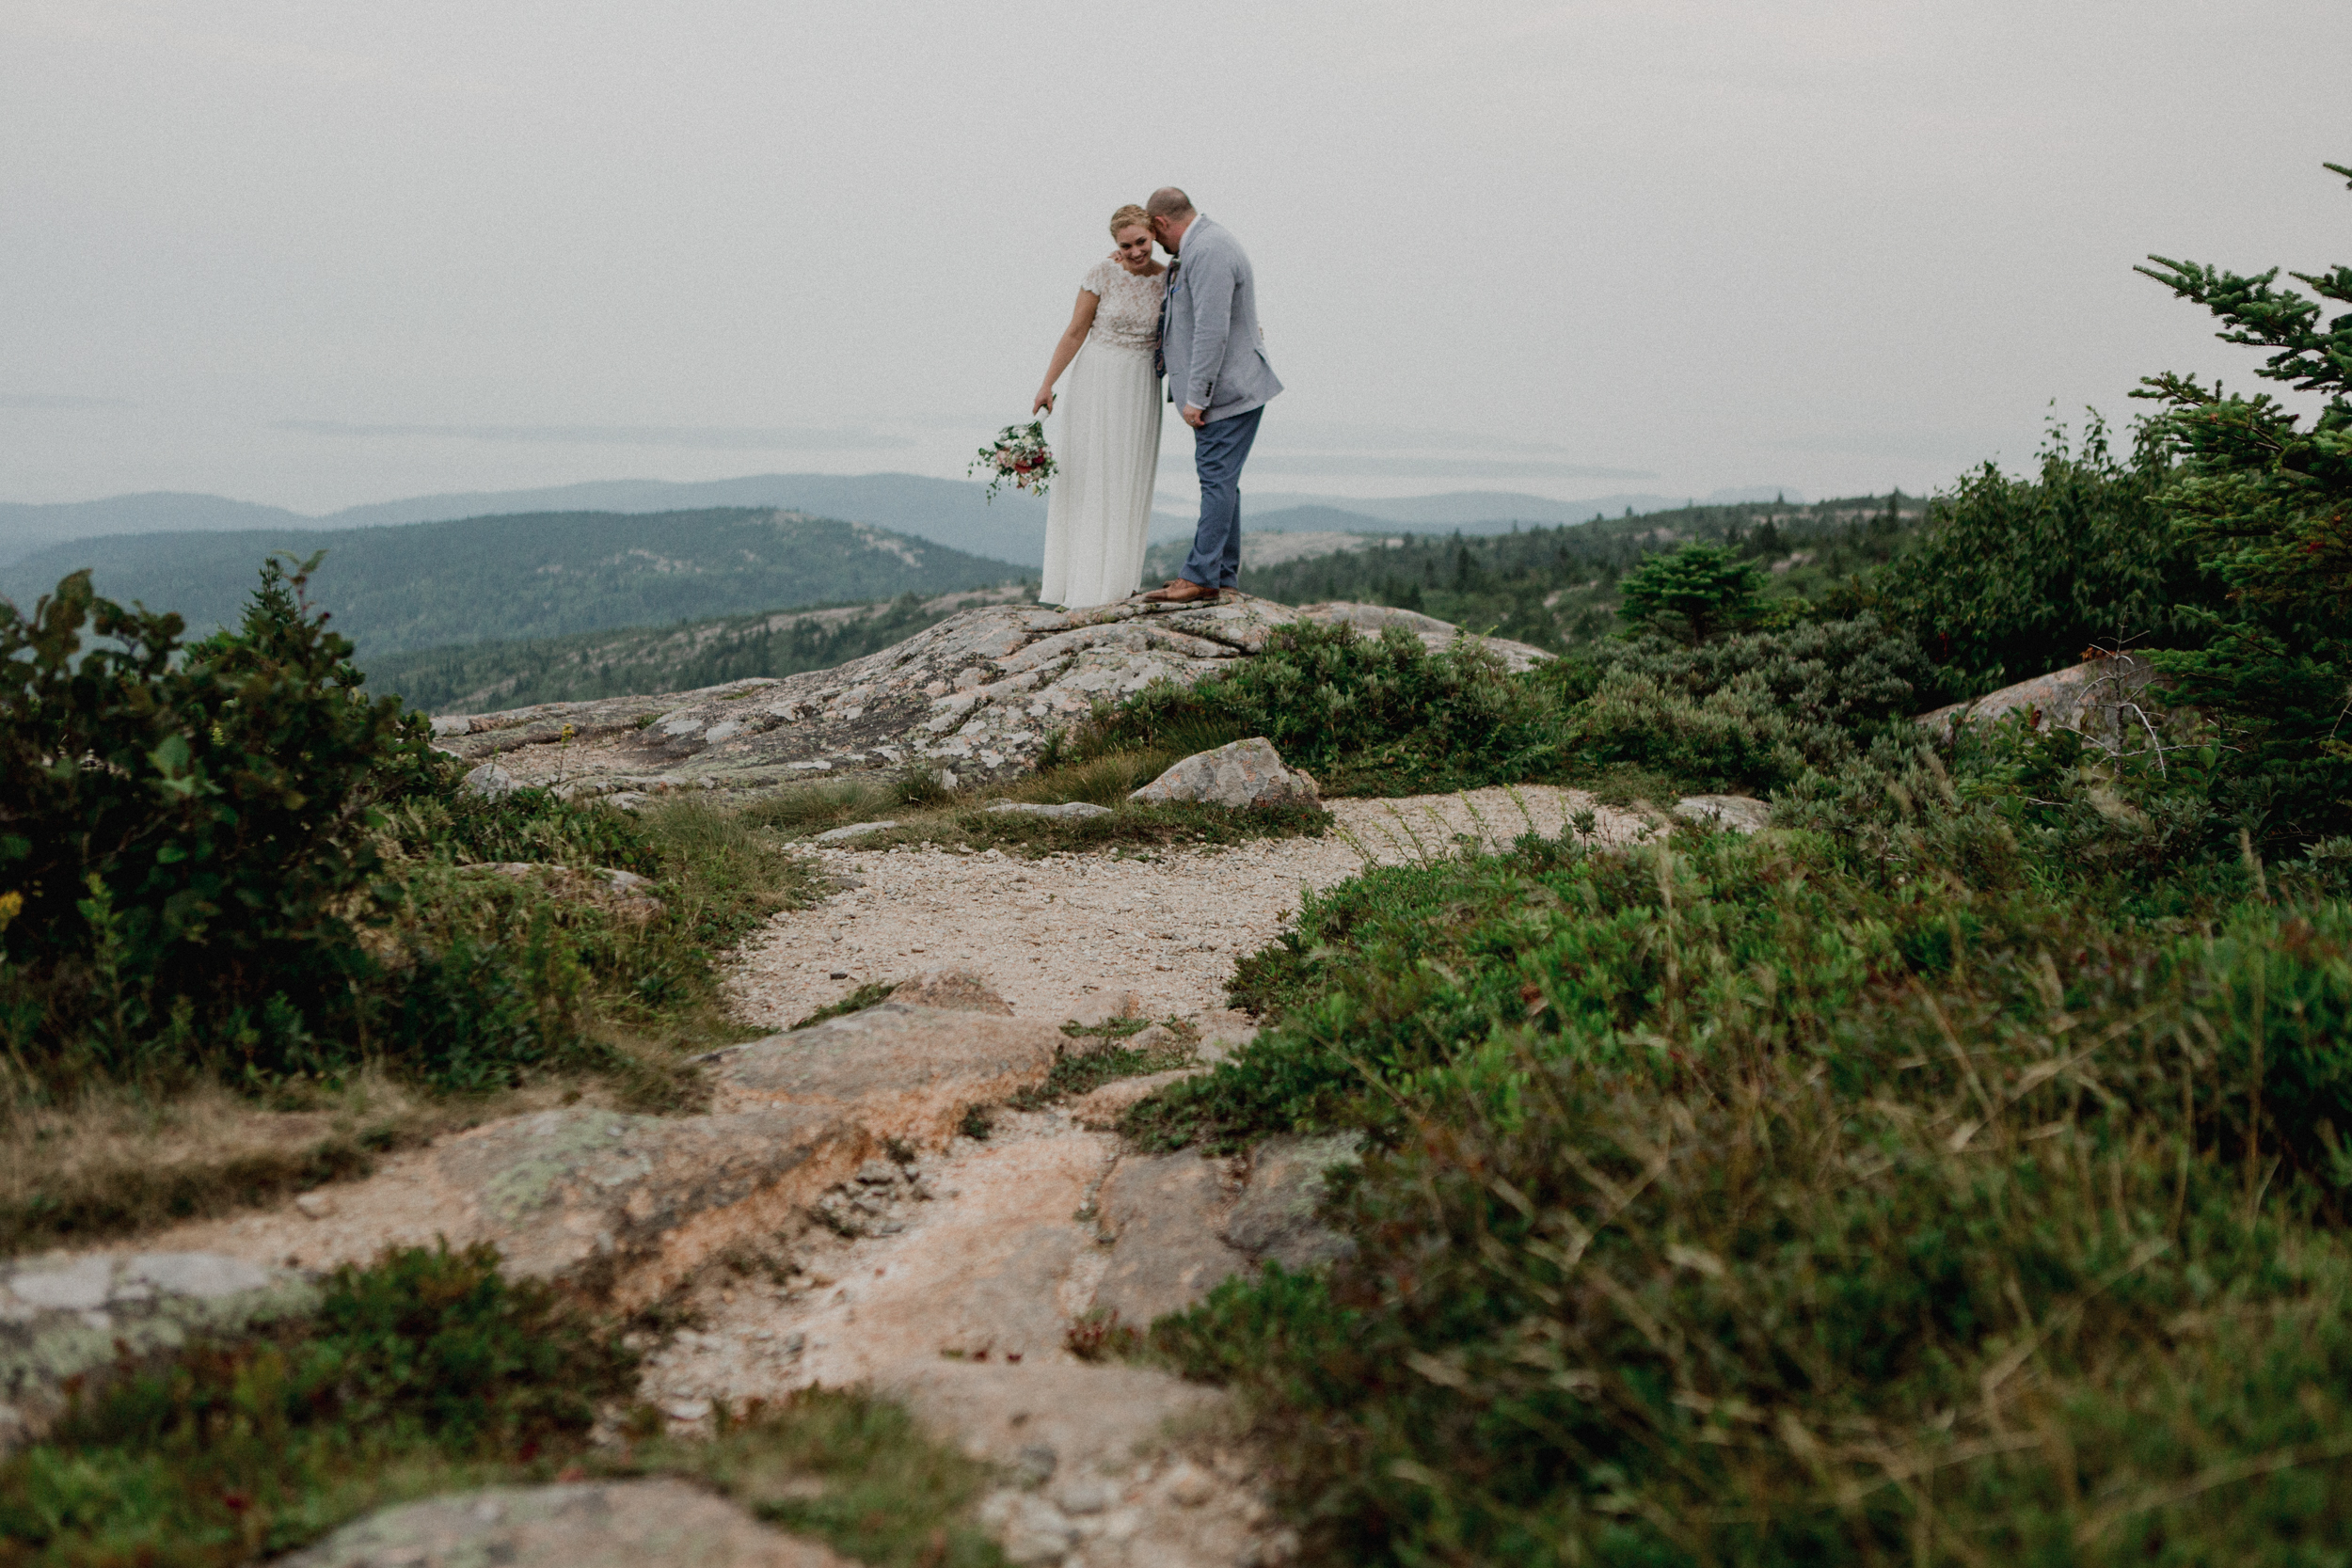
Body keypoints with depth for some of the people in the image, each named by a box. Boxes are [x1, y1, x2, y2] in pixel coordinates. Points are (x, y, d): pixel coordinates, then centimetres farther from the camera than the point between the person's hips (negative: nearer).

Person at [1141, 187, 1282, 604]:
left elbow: (1212, 331, -25)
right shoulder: (1198, 247, 17)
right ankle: (1225, 576, 16)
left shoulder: (1208, 252, -19)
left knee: (1217, 479, -9)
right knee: (1220, 480, 12)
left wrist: (1196, 397, -23)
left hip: (1228, 389, -11)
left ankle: (1202, 576, -8)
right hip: (1224, 390, 11)